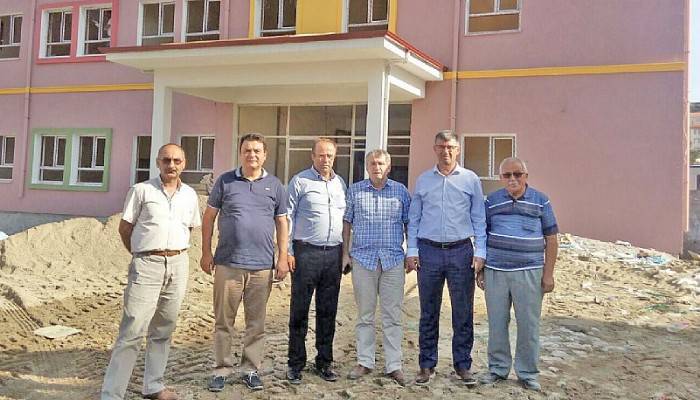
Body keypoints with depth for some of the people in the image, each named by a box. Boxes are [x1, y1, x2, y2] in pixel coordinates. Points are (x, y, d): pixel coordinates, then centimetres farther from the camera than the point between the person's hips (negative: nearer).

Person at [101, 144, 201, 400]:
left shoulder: (190, 195, 9)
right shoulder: (141, 190, -1)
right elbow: (124, 228, 3)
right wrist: (141, 255, 7)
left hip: (178, 265, 4)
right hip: (147, 265, -4)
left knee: (163, 329, 13)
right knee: (132, 331, -8)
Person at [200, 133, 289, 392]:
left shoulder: (274, 185, 7)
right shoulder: (225, 181, 4)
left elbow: (282, 223, 9)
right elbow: (209, 217, 7)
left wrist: (283, 258, 3)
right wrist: (206, 253, 2)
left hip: (262, 266, 1)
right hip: (228, 263, -1)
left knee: (256, 322, 9)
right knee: (223, 321, 6)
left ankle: (251, 369, 22)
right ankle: (222, 369, 19)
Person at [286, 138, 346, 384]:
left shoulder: (340, 183, 14)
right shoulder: (300, 181, -1)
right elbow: (288, 217, -3)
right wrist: (287, 251, -9)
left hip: (334, 253, 5)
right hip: (306, 252, -4)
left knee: (328, 311, 10)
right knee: (299, 310, 1)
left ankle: (325, 362, 22)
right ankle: (296, 364, 12)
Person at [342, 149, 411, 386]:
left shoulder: (400, 191, 6)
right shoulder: (355, 190, 6)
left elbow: (408, 223, 9)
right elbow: (347, 222, 9)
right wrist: (345, 253, 4)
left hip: (393, 260, 0)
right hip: (363, 258, 0)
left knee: (393, 315, 4)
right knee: (365, 314, 9)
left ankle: (393, 365, 12)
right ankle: (364, 362, 20)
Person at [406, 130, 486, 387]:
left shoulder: (471, 180, 5)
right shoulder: (423, 180, 8)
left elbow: (479, 219, 5)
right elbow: (413, 219, 9)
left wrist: (480, 252, -2)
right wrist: (411, 251, 1)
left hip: (461, 252, -1)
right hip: (429, 251, 1)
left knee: (463, 313, 5)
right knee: (428, 313, 8)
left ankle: (462, 364, 18)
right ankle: (427, 364, 18)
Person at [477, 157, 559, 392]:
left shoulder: (541, 201, 5)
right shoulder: (491, 201, 8)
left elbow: (551, 239, 5)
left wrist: (548, 273, -1)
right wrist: (479, 269, 7)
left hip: (529, 272, -1)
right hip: (495, 272, 1)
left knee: (529, 325, 4)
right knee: (497, 323, 8)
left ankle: (527, 372, 19)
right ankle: (498, 368, 23)